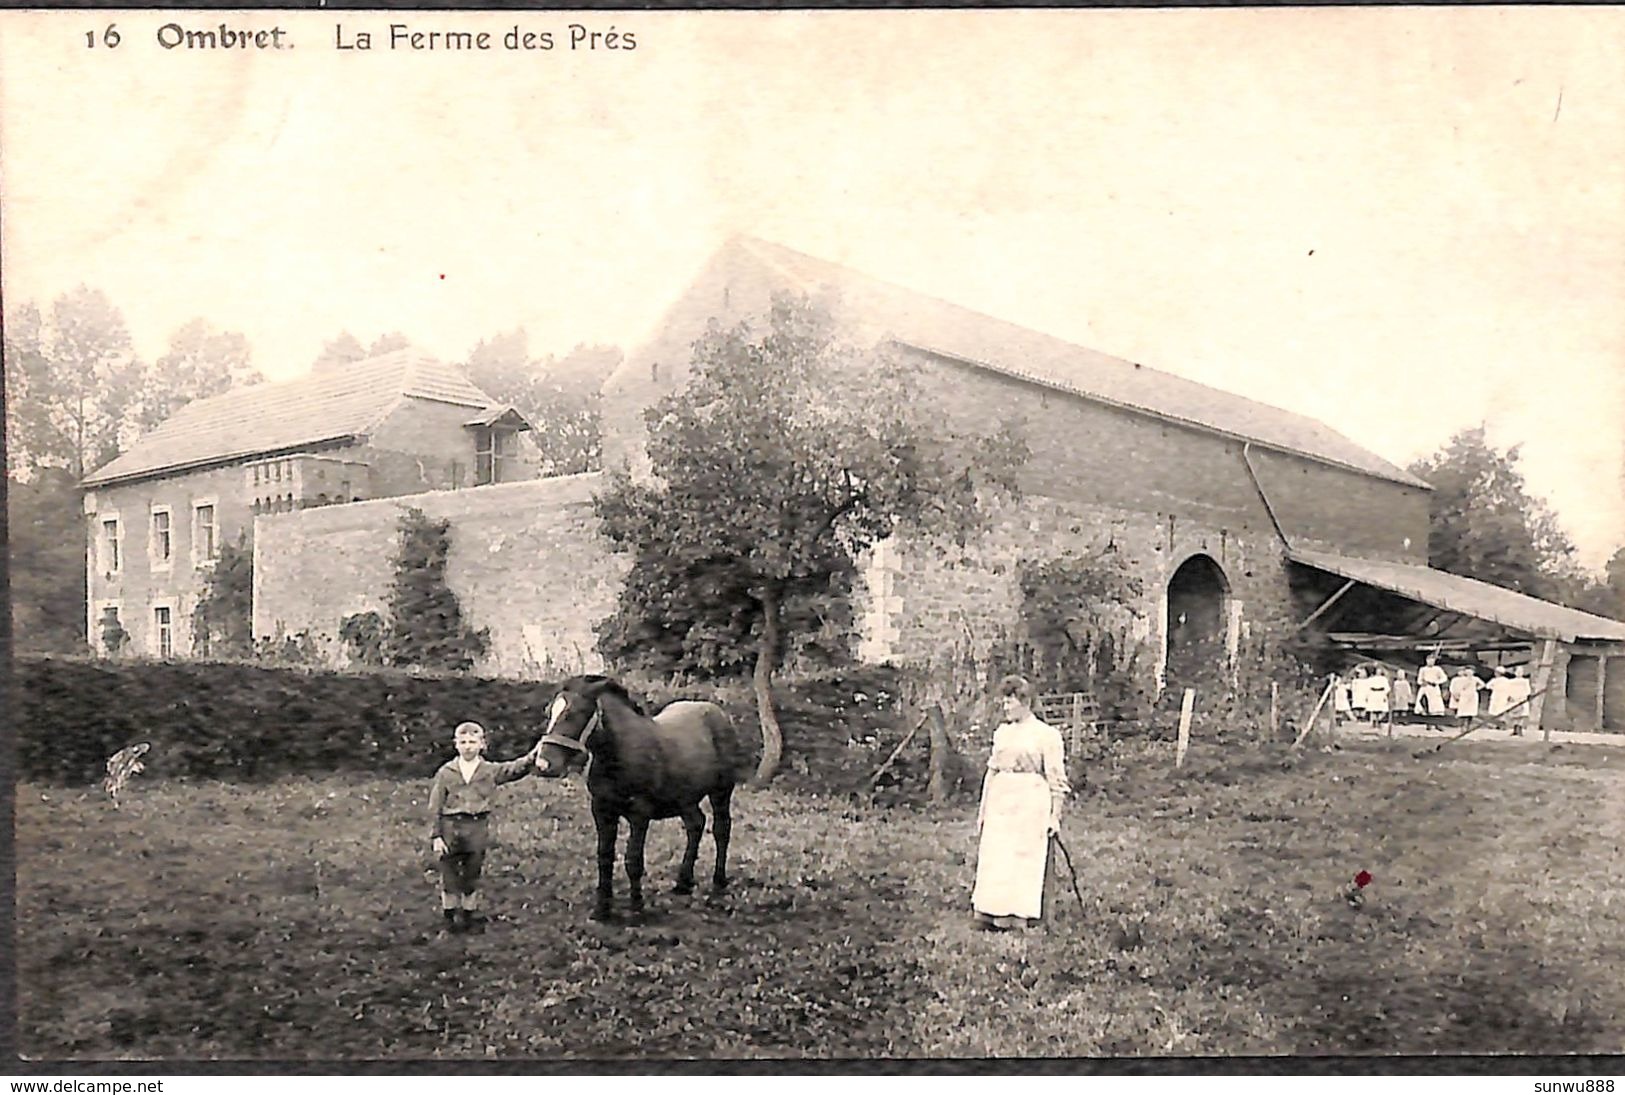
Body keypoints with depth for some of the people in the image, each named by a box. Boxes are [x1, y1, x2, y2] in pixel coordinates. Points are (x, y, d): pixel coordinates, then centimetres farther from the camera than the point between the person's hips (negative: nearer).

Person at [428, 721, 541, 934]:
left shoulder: (490, 771, 3)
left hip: (477, 828, 1)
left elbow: (514, 769, -10)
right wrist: (435, 836, -6)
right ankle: (450, 916, 22)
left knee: (472, 875, 11)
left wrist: (531, 758, -31)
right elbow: (435, 807, 0)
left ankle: (470, 915, 25)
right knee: (450, 875, 7)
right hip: (451, 827, -1)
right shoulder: (446, 773, 0)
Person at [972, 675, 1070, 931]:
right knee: (993, 859, 2)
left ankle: (1019, 917, 2)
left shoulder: (1046, 735, -4)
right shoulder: (1001, 732, 13)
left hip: (1031, 802, -5)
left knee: (1025, 859, -3)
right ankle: (991, 913, 7)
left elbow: (1056, 779, -3)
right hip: (999, 801, 5)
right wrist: (983, 808, 18)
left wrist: (1055, 814, -5)